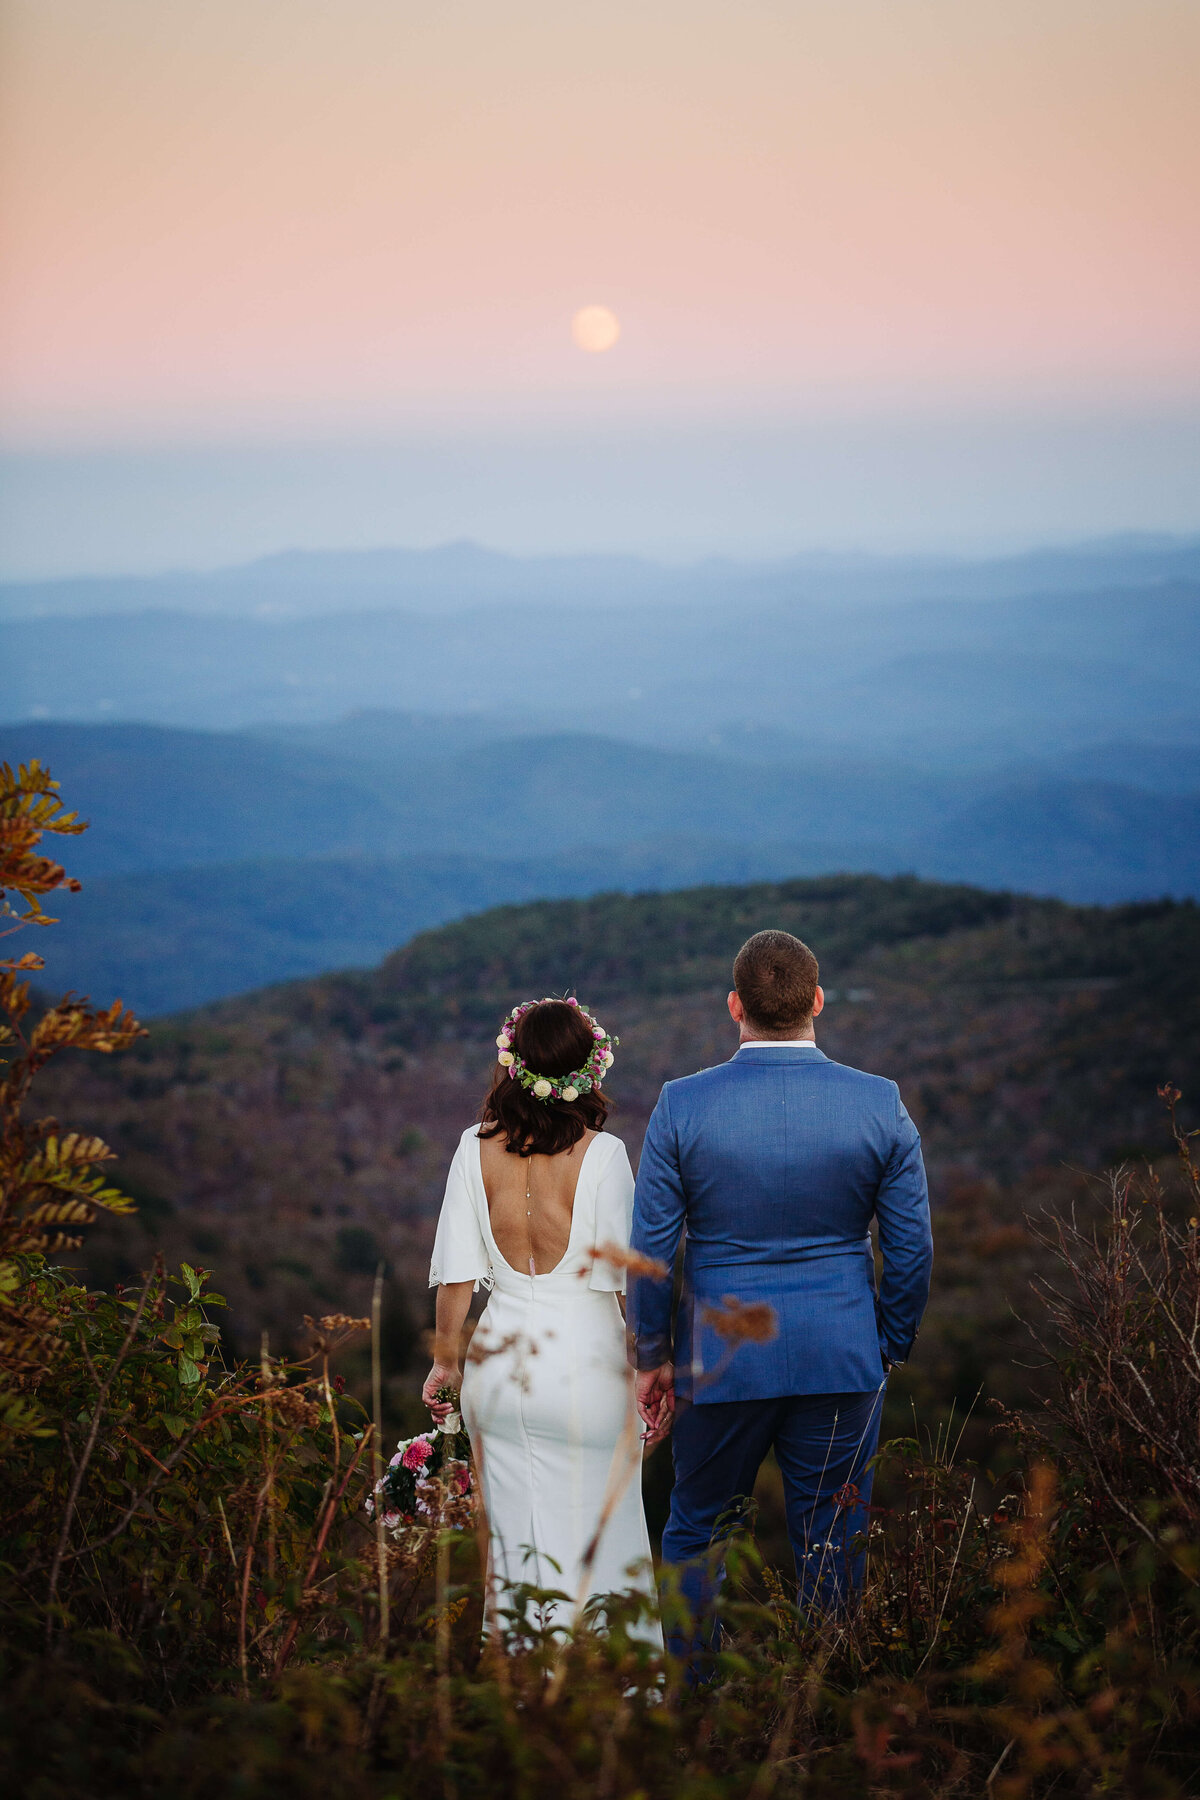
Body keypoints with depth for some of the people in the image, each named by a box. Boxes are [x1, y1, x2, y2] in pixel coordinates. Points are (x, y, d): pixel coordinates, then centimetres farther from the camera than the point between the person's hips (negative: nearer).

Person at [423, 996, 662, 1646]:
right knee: (600, 1544, 8)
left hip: (501, 1366, 3)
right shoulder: (601, 1154, -13)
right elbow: (626, 1278, -10)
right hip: (585, 1366, -3)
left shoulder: (476, 1149, -4)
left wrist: (444, 1360, 12)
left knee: (515, 1543, 14)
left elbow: (457, 1274, -1)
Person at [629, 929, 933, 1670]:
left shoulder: (681, 1106, -9)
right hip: (842, 1360, 0)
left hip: (720, 1358, 0)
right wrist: (890, 1348, 12)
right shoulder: (881, 1106, -7)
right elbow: (912, 1248, -2)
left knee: (696, 1531, 18)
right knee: (832, 1547, 12)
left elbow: (650, 1248, -5)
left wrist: (653, 1357, 7)